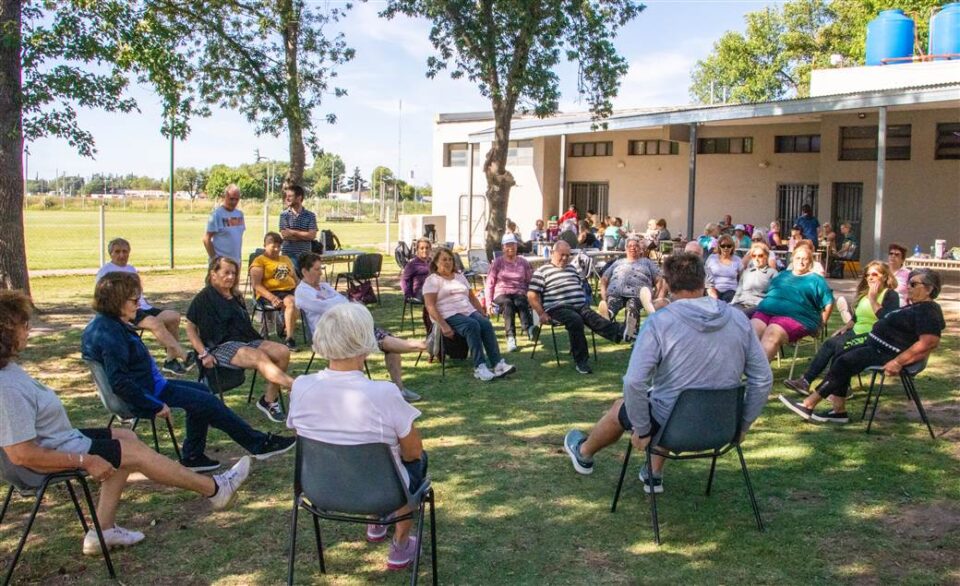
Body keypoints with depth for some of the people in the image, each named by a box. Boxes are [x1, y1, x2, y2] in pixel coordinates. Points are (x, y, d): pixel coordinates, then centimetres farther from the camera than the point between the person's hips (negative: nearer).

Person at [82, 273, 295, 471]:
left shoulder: (106, 324, 9)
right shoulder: (110, 333, -25)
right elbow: (119, 381, -30)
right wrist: (156, 406, -25)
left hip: (149, 385, 11)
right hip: (147, 393, -11)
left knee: (201, 391, 19)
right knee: (207, 402, -7)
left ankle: (193, 456, 19)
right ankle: (259, 444, 3)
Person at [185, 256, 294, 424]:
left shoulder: (235, 297, 22)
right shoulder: (204, 298, 2)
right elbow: (190, 328, -1)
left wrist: (257, 341, 12)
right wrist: (203, 354, -12)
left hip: (246, 340, 7)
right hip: (221, 346, -7)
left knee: (282, 351, -18)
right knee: (260, 357, -34)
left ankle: (269, 400, -17)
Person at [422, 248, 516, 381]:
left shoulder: (460, 276, 23)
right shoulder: (432, 280, 3)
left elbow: (472, 298, 23)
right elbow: (430, 306, -9)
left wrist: (483, 314, 8)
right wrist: (443, 326, -21)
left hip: (469, 311, 6)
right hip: (449, 315, -6)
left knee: (486, 324, -25)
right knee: (472, 325, -34)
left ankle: (498, 364, -34)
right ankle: (479, 367, -38)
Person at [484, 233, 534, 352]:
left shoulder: (523, 262, 15)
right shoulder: (497, 262, 12)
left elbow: (531, 282, 10)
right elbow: (489, 284, 8)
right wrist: (488, 302, -4)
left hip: (519, 293, 1)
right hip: (501, 294, -1)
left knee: (520, 302, -37)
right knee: (507, 303, -37)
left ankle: (529, 329, -63)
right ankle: (510, 337, -51)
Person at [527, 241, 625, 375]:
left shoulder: (572, 269, 27)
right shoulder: (542, 271, 7)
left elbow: (581, 287, 34)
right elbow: (532, 295, 1)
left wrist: (584, 305, 17)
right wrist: (541, 314, -7)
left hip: (580, 307, 5)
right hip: (558, 309, -5)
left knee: (594, 318, -26)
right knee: (576, 320, -35)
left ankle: (620, 333, -53)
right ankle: (581, 361, -31)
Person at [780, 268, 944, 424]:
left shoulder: (928, 312, -17)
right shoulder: (917, 307, 17)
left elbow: (929, 343, -28)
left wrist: (897, 362, -29)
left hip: (887, 355, -11)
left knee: (844, 363, -16)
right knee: (840, 358, 6)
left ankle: (808, 405, -11)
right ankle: (839, 411, 2)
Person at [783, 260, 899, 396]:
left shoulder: (890, 295, -6)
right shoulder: (865, 293, 18)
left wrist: (872, 299, -17)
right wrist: (844, 328, 11)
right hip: (857, 333, 8)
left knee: (841, 345, -29)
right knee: (830, 342, -15)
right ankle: (805, 381, -19)